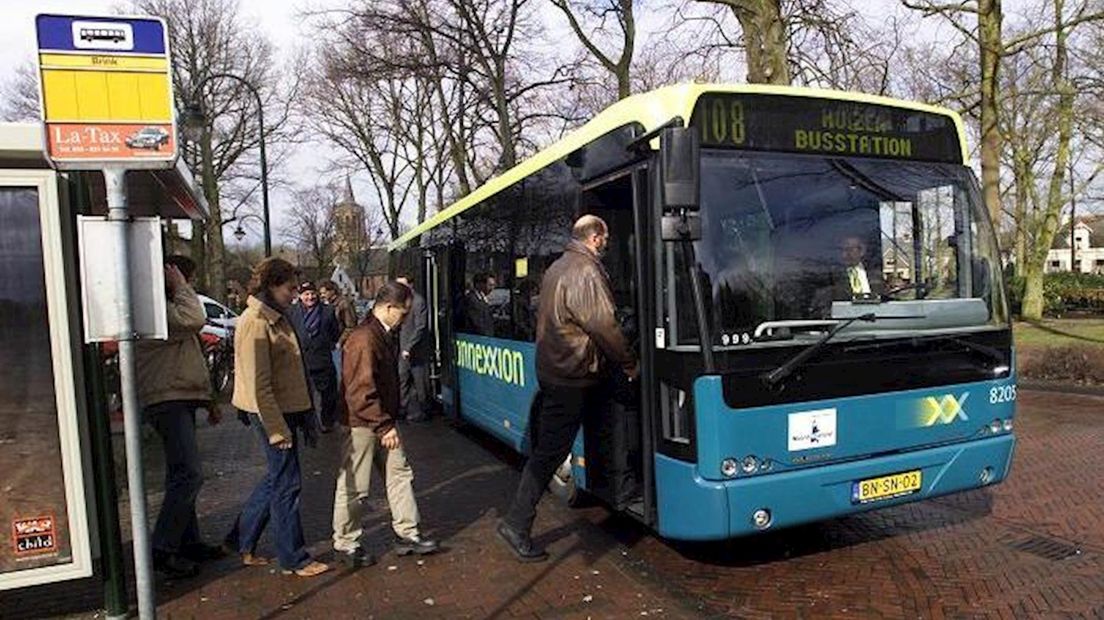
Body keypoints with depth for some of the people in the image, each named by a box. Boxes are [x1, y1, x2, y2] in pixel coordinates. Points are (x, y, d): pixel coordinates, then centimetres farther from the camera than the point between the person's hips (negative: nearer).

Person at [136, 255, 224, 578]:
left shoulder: (171, 307, 21)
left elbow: (190, 361, 25)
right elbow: (195, 320, -32)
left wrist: (209, 401, 25)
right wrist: (180, 288, -15)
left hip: (181, 401, 11)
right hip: (167, 402, -11)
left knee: (182, 476, 14)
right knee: (188, 475, -14)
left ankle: (189, 542, 23)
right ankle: (162, 550, -7)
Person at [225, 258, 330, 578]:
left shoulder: (276, 318, 13)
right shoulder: (255, 323, -17)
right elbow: (258, 384, -20)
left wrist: (305, 417, 19)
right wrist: (277, 428, -20)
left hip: (287, 410, 10)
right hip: (272, 414, -10)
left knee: (277, 478, 18)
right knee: (287, 483, 0)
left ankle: (242, 541, 32)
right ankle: (294, 559, 13)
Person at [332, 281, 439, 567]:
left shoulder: (386, 335, 8)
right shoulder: (364, 339, -23)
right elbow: (361, 393, -26)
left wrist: (389, 422, 16)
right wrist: (384, 426, -23)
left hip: (383, 421, 10)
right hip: (362, 424, -10)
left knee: (400, 474, 14)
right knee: (353, 488, 5)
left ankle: (407, 534, 25)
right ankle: (346, 544, 22)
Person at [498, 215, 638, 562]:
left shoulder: (556, 268, 13)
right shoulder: (586, 273, -16)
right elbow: (603, 326, -19)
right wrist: (630, 365, -6)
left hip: (552, 368, 10)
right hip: (572, 377, -10)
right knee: (550, 451, -5)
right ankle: (516, 524, 0)